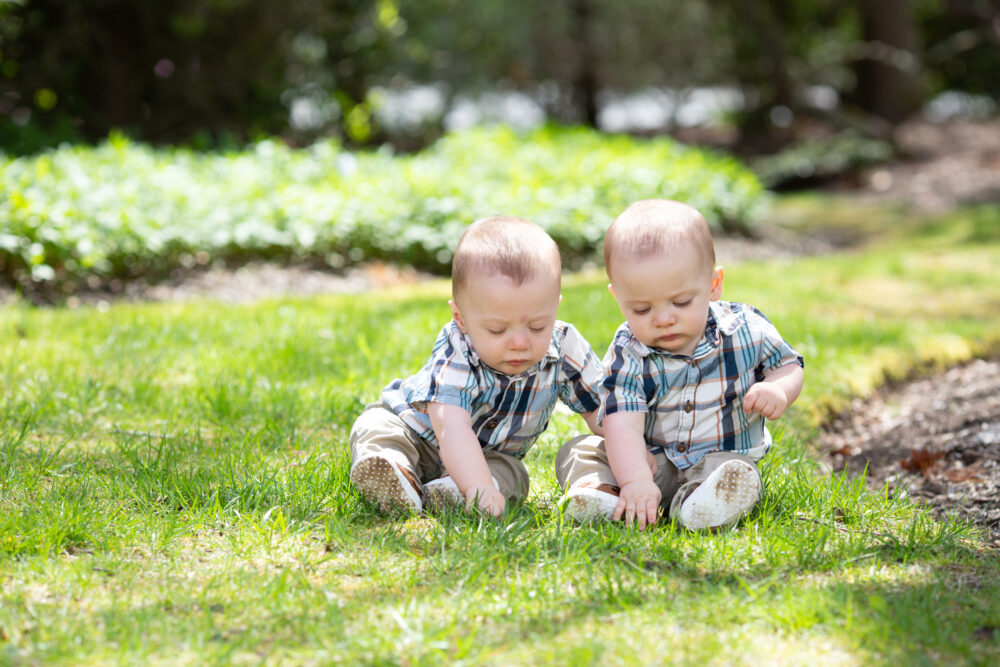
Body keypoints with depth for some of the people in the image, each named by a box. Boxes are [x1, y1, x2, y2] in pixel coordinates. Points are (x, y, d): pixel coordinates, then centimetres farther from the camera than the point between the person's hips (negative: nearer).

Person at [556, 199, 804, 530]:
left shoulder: (745, 330, -9)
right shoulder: (629, 356, -15)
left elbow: (788, 365, 8)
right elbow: (622, 424, -27)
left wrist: (778, 390, -18)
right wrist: (636, 482, -44)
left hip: (723, 456, 0)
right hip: (649, 461, 0)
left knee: (740, 475, -33)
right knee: (577, 451, -16)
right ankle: (602, 489, -42)